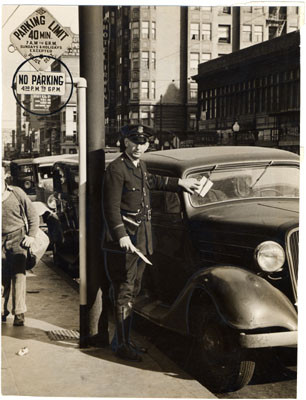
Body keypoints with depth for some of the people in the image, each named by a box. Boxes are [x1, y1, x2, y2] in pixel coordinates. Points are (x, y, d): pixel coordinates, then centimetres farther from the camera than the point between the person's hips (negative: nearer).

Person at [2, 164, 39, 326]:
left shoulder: (16, 193, 1)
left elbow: (32, 214, 8)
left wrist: (31, 235, 0)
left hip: (17, 238, -1)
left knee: (18, 275, -7)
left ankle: (19, 313, -3)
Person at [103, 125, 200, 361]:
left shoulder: (140, 165, 14)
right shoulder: (117, 169, -13)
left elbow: (149, 181, 37)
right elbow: (111, 207, -18)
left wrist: (180, 183, 42)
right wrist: (121, 236, -26)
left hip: (141, 238, 9)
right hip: (125, 239, -9)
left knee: (133, 290, 15)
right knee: (124, 291, -5)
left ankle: (125, 338, 26)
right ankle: (122, 345, 3)